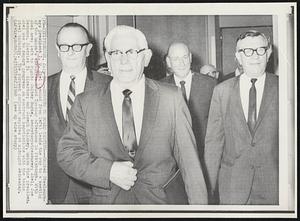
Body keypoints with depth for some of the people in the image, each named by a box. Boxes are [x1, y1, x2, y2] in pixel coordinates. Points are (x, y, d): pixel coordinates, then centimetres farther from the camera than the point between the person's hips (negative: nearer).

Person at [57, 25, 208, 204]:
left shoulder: (171, 98, -6)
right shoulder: (86, 103, -4)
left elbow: (189, 160, -6)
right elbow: (67, 153, -5)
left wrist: (199, 206, -10)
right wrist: (108, 171, -18)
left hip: (161, 200, 0)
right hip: (107, 201, 0)